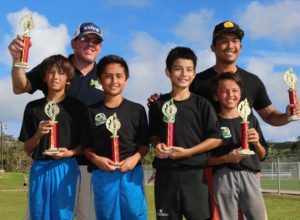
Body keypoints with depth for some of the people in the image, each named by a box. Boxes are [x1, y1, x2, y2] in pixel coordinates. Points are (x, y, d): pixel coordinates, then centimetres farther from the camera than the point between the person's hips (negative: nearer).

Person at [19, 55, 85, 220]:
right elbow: (27, 149, 10)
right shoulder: (33, 107, 10)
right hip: (39, 169, 3)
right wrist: (39, 134, -9)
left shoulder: (76, 106, 3)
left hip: (65, 168, -2)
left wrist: (70, 152, -13)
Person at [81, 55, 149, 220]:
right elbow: (86, 146, 8)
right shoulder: (91, 111, 6)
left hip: (131, 174, 0)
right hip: (102, 175, 0)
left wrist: (135, 158, -10)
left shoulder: (137, 110, 7)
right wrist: (96, 159, -11)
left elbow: (145, 144, 8)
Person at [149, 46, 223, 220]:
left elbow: (216, 139, -2)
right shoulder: (159, 104, 8)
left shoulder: (201, 104, 0)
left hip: (195, 173, -2)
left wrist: (188, 152, -11)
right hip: (165, 173, 2)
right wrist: (157, 145, -3)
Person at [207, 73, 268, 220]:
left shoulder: (251, 120, 14)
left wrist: (256, 143, -3)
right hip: (223, 178, -3)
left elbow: (262, 156, 17)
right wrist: (227, 158, -14)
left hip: (250, 176, 3)